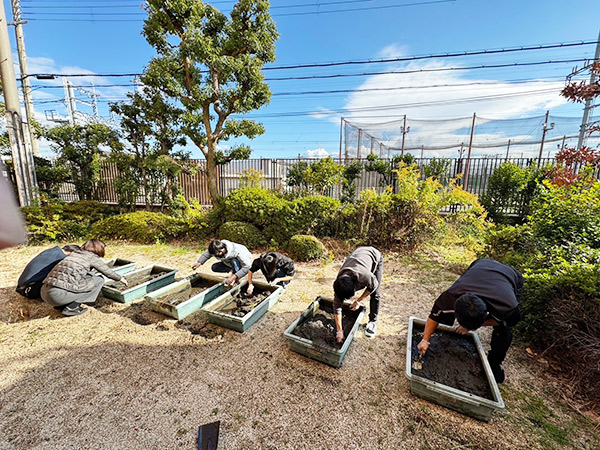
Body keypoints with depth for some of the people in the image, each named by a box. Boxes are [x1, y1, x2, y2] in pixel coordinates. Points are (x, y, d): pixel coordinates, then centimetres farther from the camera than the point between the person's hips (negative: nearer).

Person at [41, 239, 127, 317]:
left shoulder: (74, 253, 22)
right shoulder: (92, 257, 3)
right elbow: (108, 272, 14)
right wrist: (121, 278, 33)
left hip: (45, 293, 8)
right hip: (59, 294, -8)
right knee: (99, 280, 6)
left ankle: (63, 304, 16)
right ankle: (72, 307, 1)